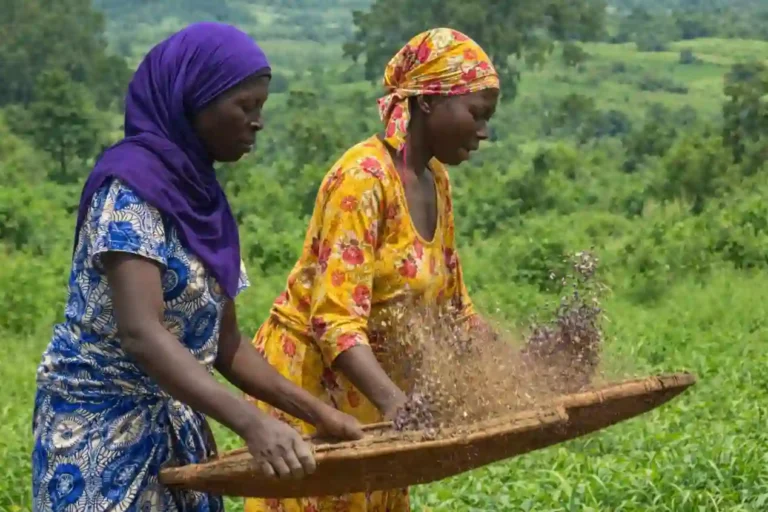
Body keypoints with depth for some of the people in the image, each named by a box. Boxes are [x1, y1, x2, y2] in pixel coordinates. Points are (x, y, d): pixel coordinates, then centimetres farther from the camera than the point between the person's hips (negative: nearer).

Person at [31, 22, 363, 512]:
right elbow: (140, 332, -28)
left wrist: (320, 414, 4)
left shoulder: (203, 195, 8)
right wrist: (251, 422, -37)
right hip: (99, 429, -8)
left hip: (178, 429, 8)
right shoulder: (130, 185, -16)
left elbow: (224, 345, 12)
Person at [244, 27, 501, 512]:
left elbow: (453, 305, 15)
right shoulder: (364, 179, -20)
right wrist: (394, 399, -41)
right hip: (310, 380, -8)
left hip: (367, 383, 8)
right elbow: (336, 321, -28)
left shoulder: (436, 181, 6)